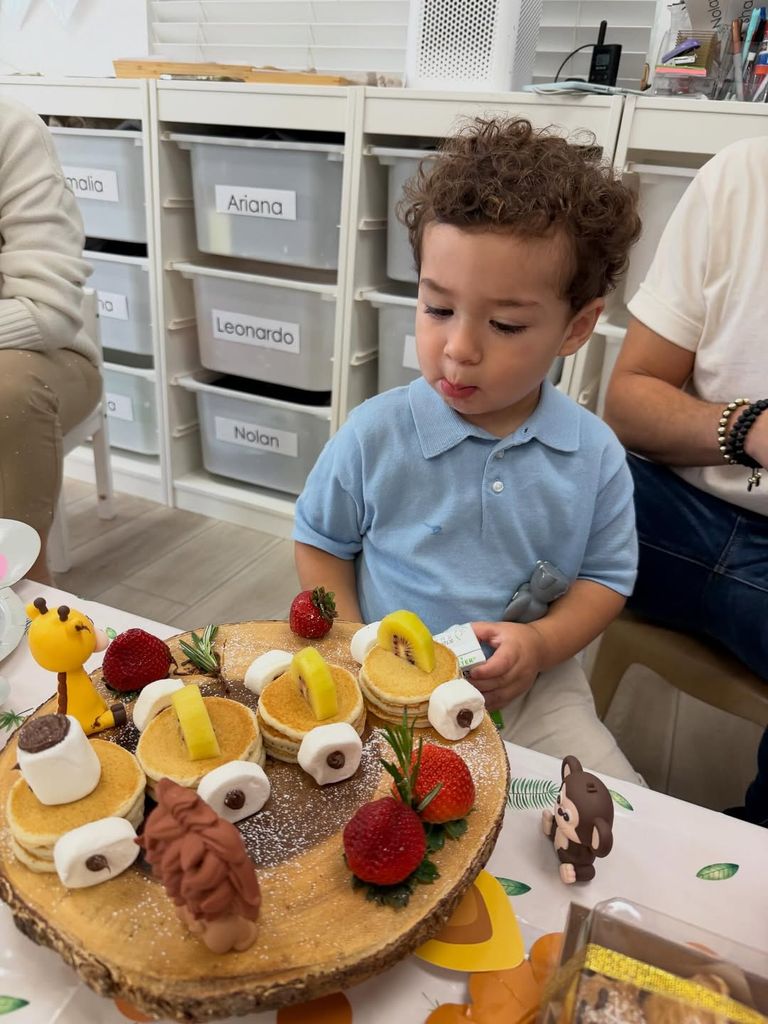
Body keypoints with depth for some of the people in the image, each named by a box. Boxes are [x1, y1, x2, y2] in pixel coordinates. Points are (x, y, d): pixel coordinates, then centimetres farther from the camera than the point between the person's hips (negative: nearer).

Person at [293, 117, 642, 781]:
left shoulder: (595, 457, -5)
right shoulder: (374, 435, -10)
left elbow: (607, 576, 5)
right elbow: (320, 544, 4)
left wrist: (541, 643, -14)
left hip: (532, 688, 2)